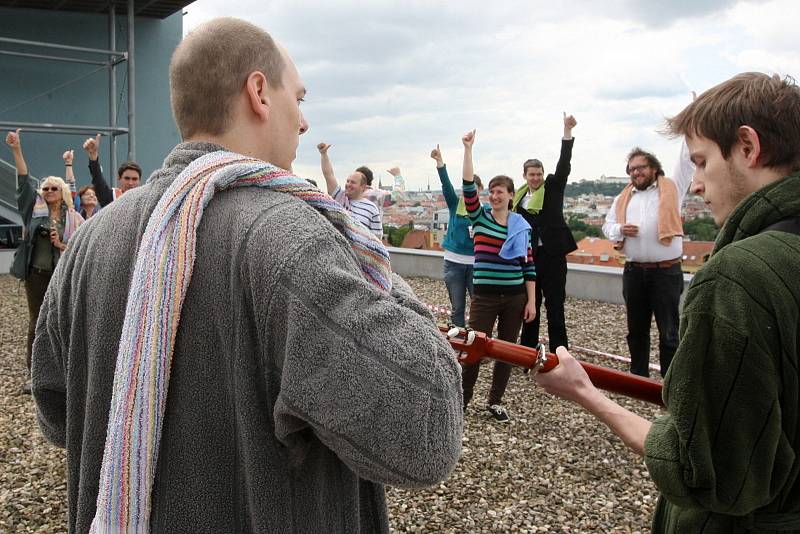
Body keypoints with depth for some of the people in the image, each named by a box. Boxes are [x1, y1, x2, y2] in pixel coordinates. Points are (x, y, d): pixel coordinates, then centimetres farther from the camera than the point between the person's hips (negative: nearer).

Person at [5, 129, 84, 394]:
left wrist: (62, 245, -16)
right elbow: (24, 179, -2)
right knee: (36, 324, 5)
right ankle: (34, 374, 11)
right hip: (36, 274, 1)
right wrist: (16, 150, -9)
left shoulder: (74, 219, 2)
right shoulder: (35, 209, 5)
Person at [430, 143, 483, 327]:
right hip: (454, 261, 2)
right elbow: (446, 183, -12)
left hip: (476, 262, -2)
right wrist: (439, 161, -26)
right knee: (457, 308, 9)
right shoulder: (455, 205, 3)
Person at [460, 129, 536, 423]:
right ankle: (462, 399, 15)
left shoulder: (522, 226, 3)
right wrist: (468, 148, -18)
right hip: (484, 296, -2)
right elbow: (468, 186, -13)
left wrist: (531, 301, 1)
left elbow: (528, 265, 4)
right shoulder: (479, 217, 1)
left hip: (515, 297, 2)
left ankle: (495, 401, 24)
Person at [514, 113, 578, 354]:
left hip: (552, 255, -3)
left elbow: (564, 164, -11)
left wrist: (567, 130, -19)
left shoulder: (553, 187, 2)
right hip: (528, 256, 4)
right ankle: (527, 351, 22)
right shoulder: (520, 197, 10)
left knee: (555, 307, 0)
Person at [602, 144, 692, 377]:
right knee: (636, 330, 15)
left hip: (666, 271, -4)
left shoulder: (671, 188, 4)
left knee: (669, 332, 0)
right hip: (633, 272, 4)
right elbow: (606, 225, 15)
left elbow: (686, 162, -3)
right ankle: (639, 376, 28)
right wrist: (620, 229, -7)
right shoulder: (622, 198, 14)